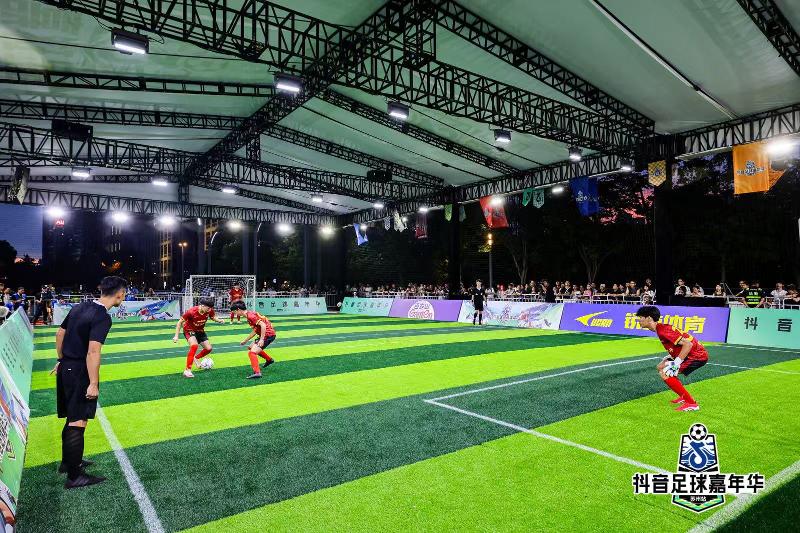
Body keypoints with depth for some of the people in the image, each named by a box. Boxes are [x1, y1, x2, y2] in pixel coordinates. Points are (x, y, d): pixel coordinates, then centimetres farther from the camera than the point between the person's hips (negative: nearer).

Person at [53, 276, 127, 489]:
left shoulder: (79, 308, 7)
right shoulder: (103, 317, -20)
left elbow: (59, 333, 17)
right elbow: (93, 351, -26)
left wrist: (62, 360, 28)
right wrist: (93, 383, -21)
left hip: (66, 368, 9)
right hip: (80, 373, -9)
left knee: (72, 419, 22)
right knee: (78, 422, 0)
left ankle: (68, 462, 38)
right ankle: (74, 476, 9)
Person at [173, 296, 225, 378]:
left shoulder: (209, 310, -20)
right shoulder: (191, 311, -32)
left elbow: (213, 317, 2)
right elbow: (180, 322, -20)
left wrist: (219, 320, -20)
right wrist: (176, 336, -20)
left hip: (200, 331, 6)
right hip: (189, 330, -6)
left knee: (209, 348, 0)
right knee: (194, 345, -32)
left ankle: (196, 358, 33)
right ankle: (187, 371, -26)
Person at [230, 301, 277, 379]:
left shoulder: (250, 315, -19)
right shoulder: (249, 315, 12)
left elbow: (263, 325, -27)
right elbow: (255, 330, 19)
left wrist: (261, 339, -29)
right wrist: (246, 340, 25)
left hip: (268, 334, -11)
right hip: (265, 334, 11)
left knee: (252, 352, -19)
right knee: (252, 347, 31)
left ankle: (257, 373, -22)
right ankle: (269, 360, 46)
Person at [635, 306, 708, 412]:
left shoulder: (663, 330, -22)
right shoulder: (660, 329, 10)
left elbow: (688, 344, -28)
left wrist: (676, 364, -25)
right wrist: (665, 361, 10)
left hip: (698, 355, -11)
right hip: (692, 354, 11)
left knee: (666, 374, -17)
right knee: (661, 368, 17)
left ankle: (691, 403, -9)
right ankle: (684, 396, 25)